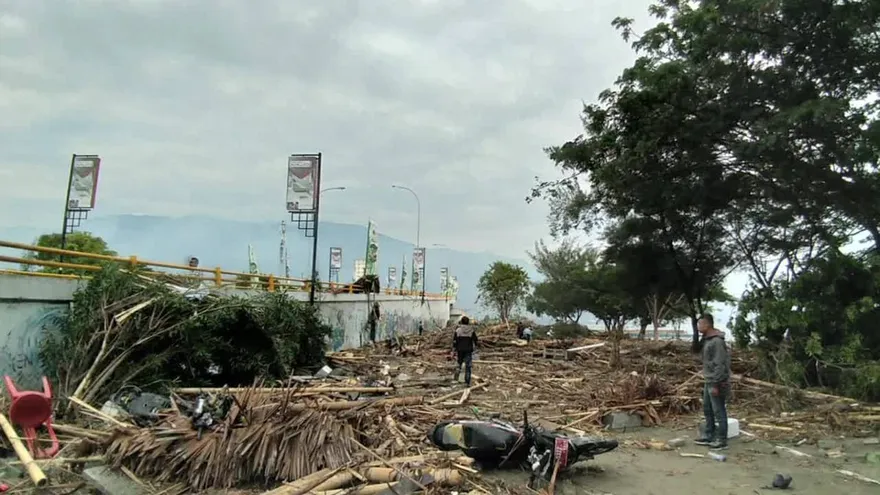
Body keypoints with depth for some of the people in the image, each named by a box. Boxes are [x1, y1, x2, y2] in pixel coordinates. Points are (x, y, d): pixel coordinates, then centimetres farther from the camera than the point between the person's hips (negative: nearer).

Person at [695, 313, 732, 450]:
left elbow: (720, 365, -22)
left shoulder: (717, 342, -20)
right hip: (709, 382, 10)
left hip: (717, 383, -10)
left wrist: (716, 384, -21)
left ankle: (721, 440, 8)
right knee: (707, 410, 16)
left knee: (719, 412, -1)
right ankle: (709, 436, 26)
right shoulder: (706, 340, 10)